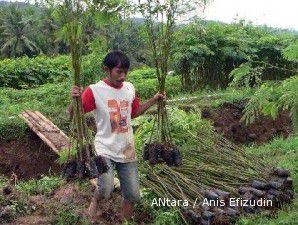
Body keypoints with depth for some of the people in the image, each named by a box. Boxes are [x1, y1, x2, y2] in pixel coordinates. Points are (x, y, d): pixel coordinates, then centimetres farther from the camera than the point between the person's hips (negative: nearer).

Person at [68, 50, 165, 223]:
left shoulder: (130, 88, 3)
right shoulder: (95, 90, -13)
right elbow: (73, 114, -13)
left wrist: (154, 100, 10)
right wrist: (75, 99, -33)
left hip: (127, 150, 5)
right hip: (105, 150, -5)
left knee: (133, 195, 8)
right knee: (106, 190, -24)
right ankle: (95, 202, 12)